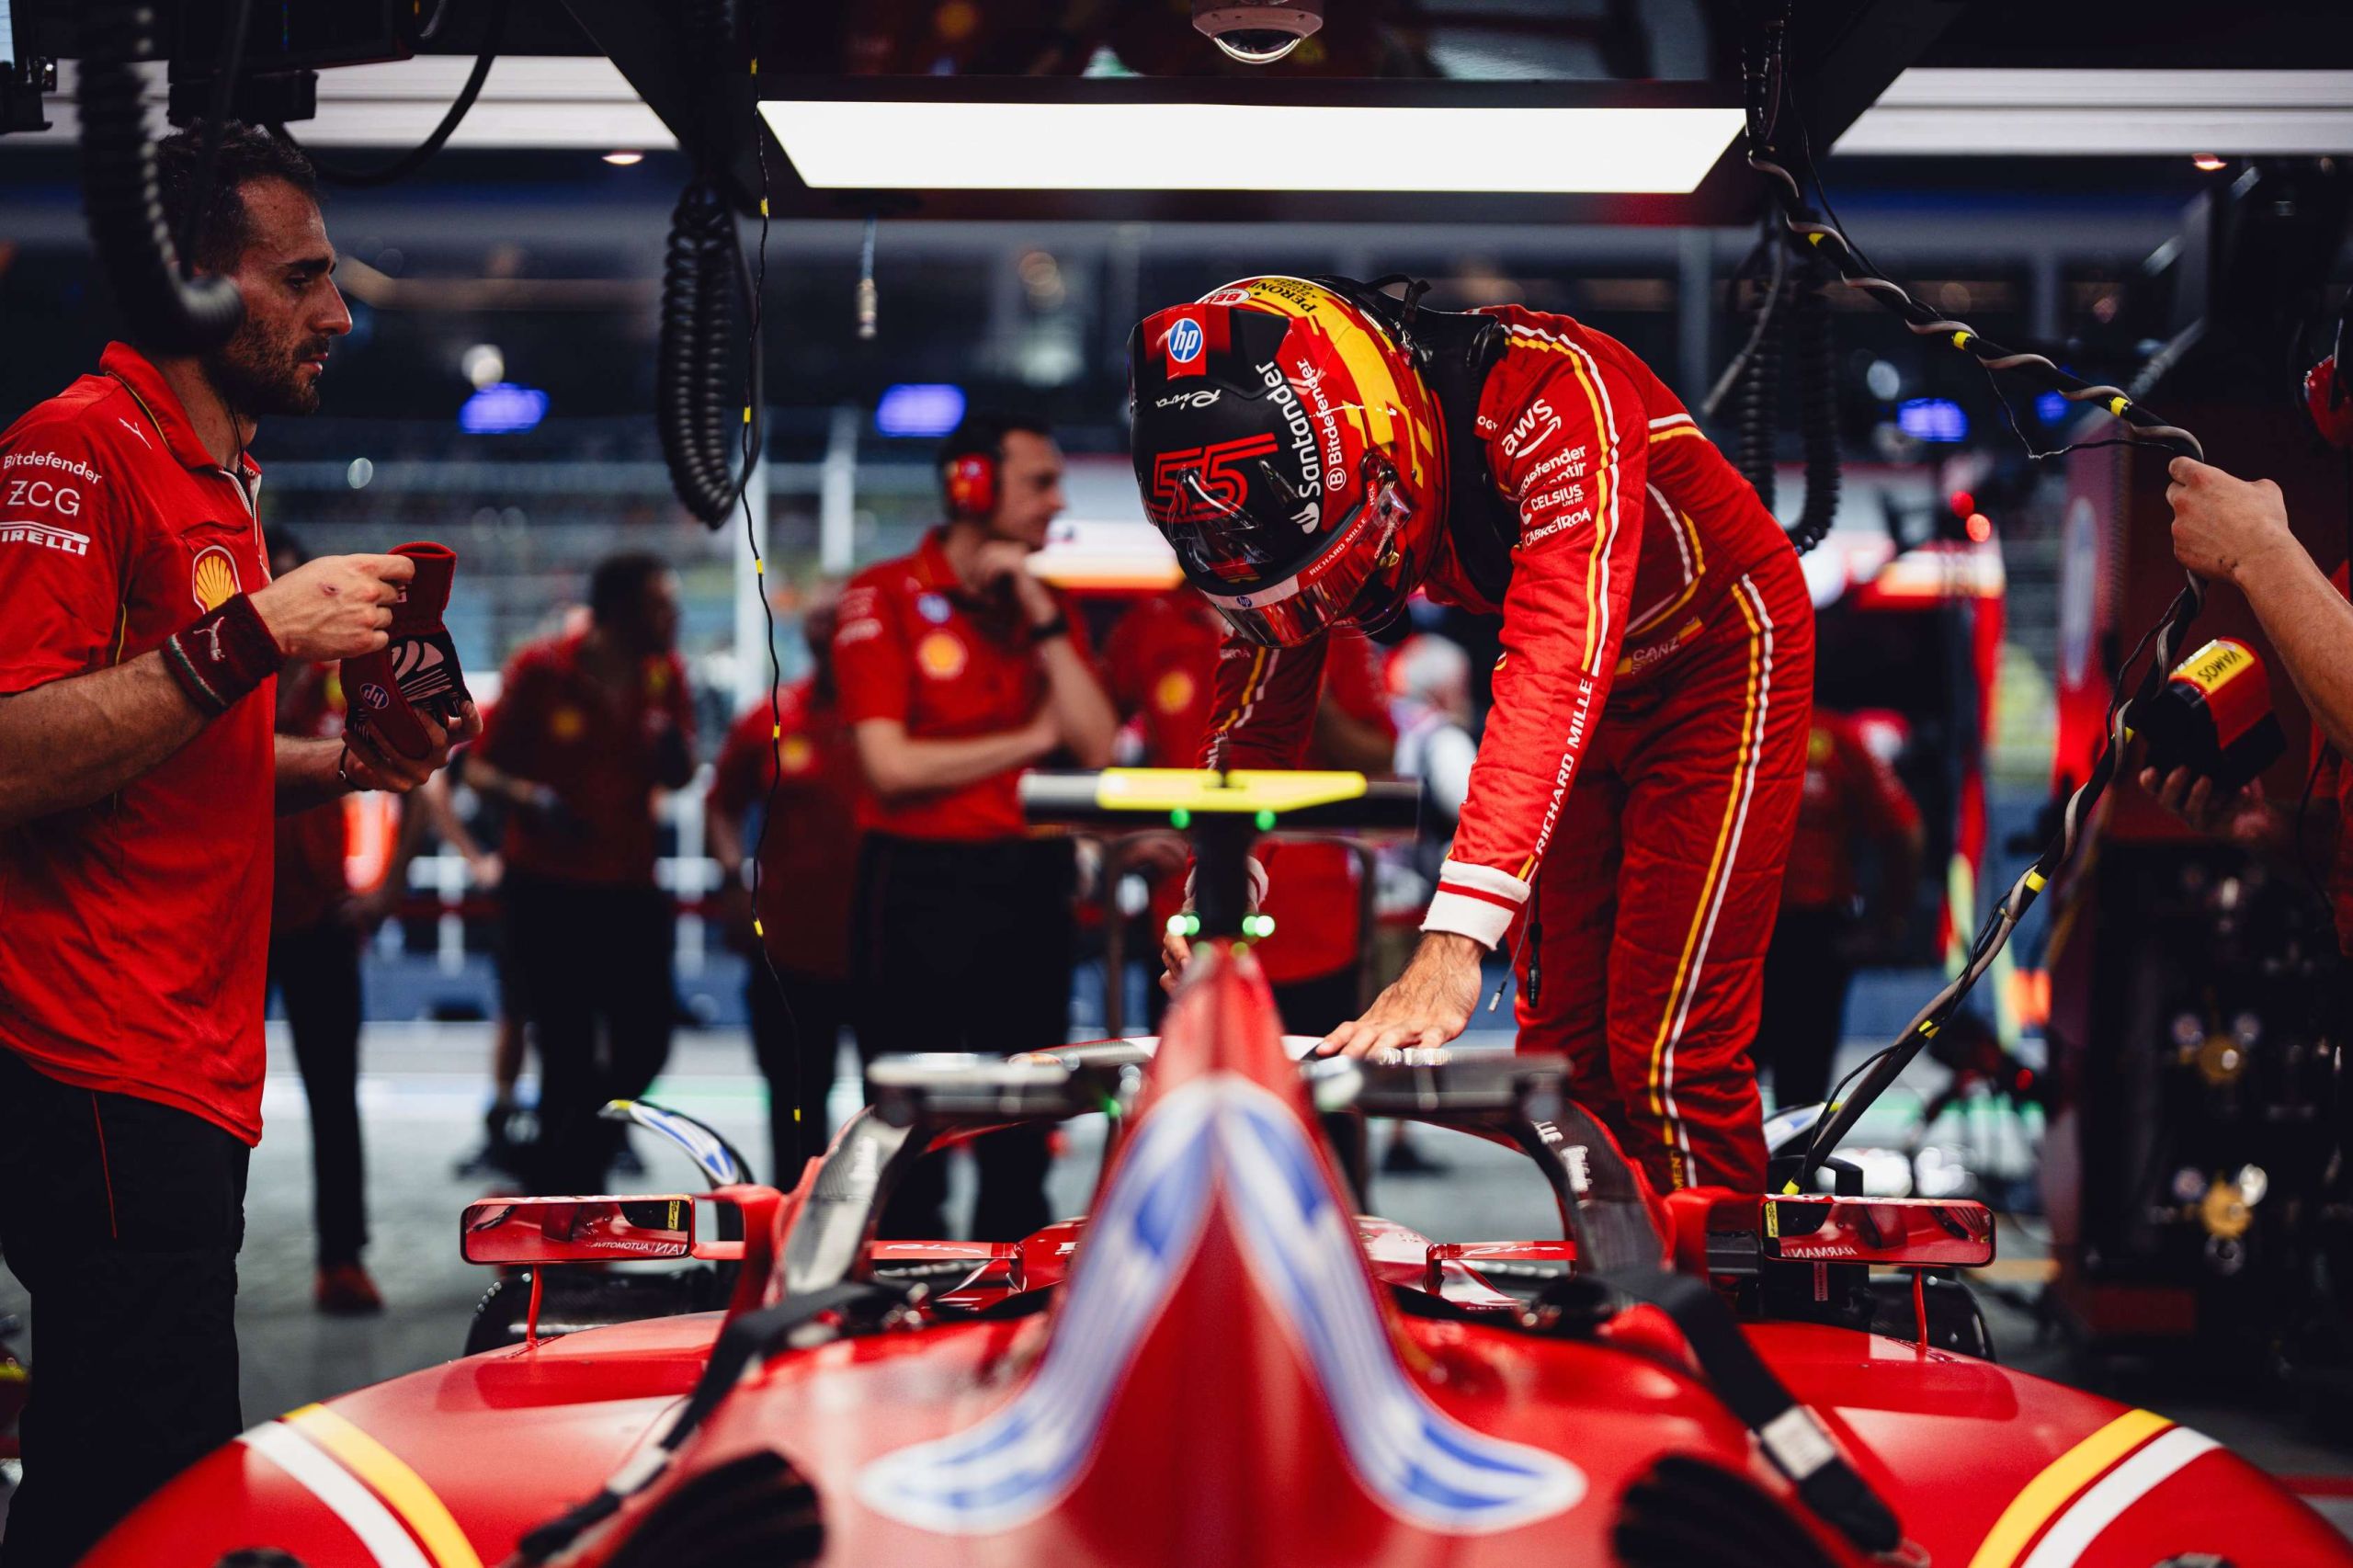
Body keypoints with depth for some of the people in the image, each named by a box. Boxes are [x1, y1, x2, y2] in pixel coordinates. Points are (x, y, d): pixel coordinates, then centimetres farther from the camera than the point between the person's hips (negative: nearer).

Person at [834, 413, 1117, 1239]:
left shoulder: (1046, 604, 10)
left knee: (1023, 1132, 10)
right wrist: (1030, 740, -5)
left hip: (1031, 882, 5)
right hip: (921, 885, -5)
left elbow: (1096, 746, -2)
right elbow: (890, 765, -14)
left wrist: (1041, 613, -7)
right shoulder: (885, 598, -5)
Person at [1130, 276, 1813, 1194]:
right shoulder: (1295, 483, -17)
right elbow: (1261, 696, -7)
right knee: (1561, 1044, 7)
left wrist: (1453, 947, -55)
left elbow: (1556, 661, -47)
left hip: (1719, 661, -6)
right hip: (1594, 698, 6)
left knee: (1666, 1058, -12)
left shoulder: (1547, 396, -37)